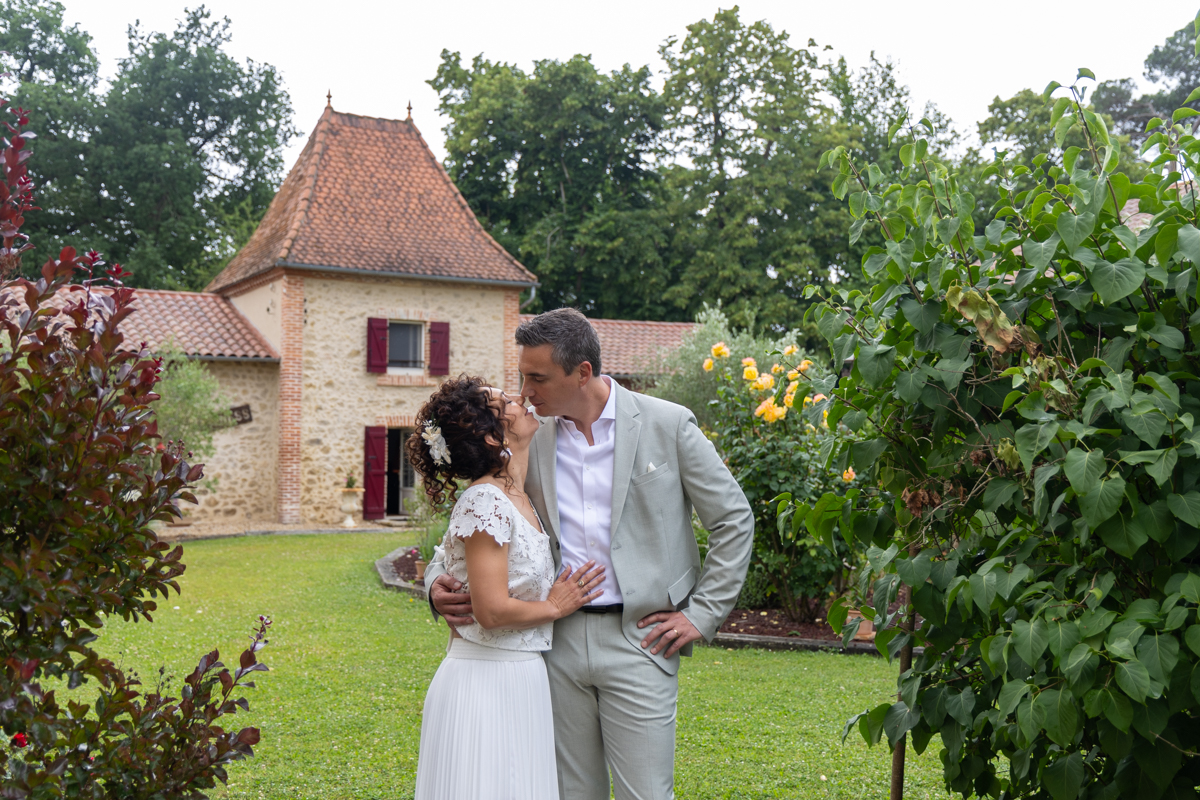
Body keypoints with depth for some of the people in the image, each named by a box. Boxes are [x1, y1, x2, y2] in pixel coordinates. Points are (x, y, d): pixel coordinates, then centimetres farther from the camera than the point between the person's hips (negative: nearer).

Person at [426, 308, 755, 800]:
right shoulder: (530, 439, 5)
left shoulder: (667, 425, -4)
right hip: (558, 641, 4)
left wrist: (702, 615, -2)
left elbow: (734, 520, 2)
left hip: (637, 637, -3)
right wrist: (439, 580, -9)